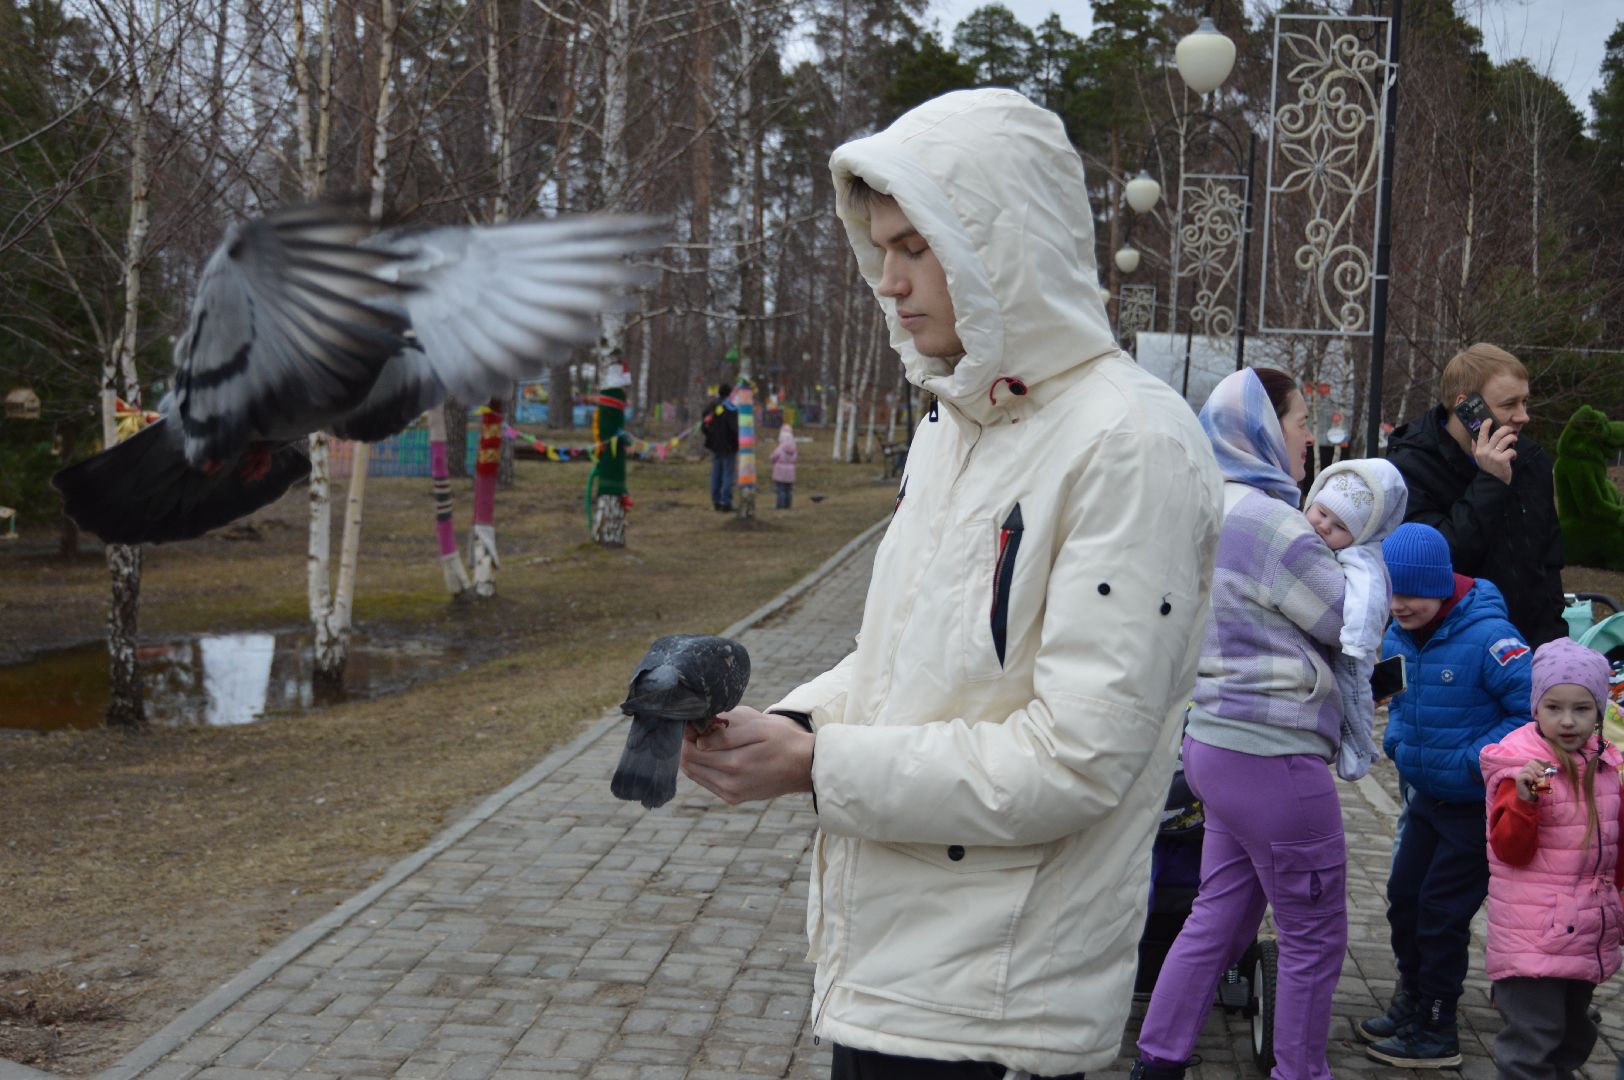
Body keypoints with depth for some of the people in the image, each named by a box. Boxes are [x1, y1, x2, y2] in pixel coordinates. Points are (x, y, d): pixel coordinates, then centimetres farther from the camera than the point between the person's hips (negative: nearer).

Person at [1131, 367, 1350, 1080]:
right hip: (1272, 754, -10)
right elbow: (1356, 625, -10)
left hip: (1219, 742, 10)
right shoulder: (1268, 519, -19)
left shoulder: (1216, 509, 11)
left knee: (1219, 916, 17)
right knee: (1315, 935, 5)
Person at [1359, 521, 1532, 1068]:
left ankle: (1435, 1033, 15)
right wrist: (1396, 741, 1)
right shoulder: (1397, 635, -2)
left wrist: (1482, 759, -26)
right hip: (1427, 797, 7)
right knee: (1404, 896, 15)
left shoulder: (1488, 637, -25)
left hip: (1479, 804, -7)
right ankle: (1410, 1003, 34)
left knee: (1442, 911, 0)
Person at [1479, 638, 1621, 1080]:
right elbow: (1510, 851, -17)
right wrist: (1524, 799, -31)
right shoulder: (1519, 765, -13)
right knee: (1533, 1042, -9)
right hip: (1533, 938, -7)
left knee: (1573, 1035, 21)